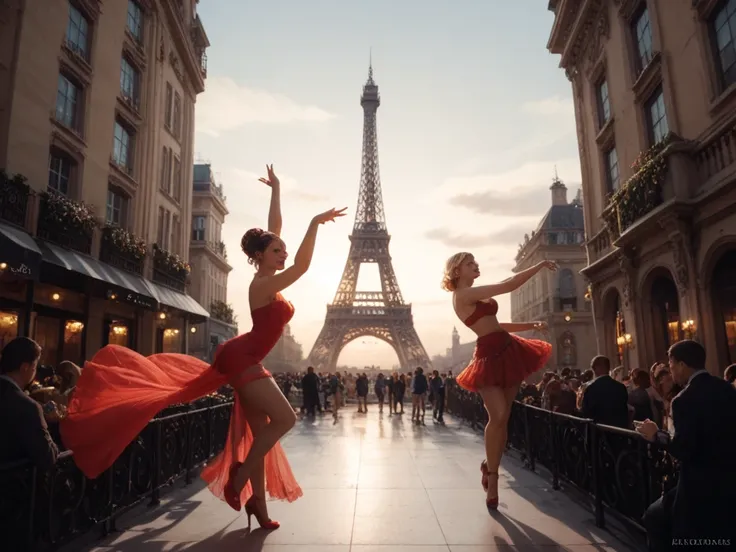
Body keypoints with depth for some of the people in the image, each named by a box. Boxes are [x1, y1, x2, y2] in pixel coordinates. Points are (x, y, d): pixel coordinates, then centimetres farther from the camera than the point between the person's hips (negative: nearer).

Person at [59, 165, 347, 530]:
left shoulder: (266, 280, 6)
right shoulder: (264, 285, -18)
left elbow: (273, 228, 11)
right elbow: (302, 266, -34)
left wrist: (276, 190, 16)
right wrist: (315, 224, -34)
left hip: (245, 360, 10)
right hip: (242, 359, -10)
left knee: (260, 432, 11)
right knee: (285, 418, -12)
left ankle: (257, 504, 19)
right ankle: (241, 476, 2)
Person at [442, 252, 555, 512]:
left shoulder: (475, 296, 18)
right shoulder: (464, 294, -12)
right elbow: (509, 285, -16)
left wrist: (531, 325, 17)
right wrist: (540, 265, -5)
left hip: (507, 351, 9)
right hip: (491, 356, -9)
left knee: (503, 418, 7)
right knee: (498, 417, -14)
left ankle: (491, 467, 18)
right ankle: (492, 476, 2)